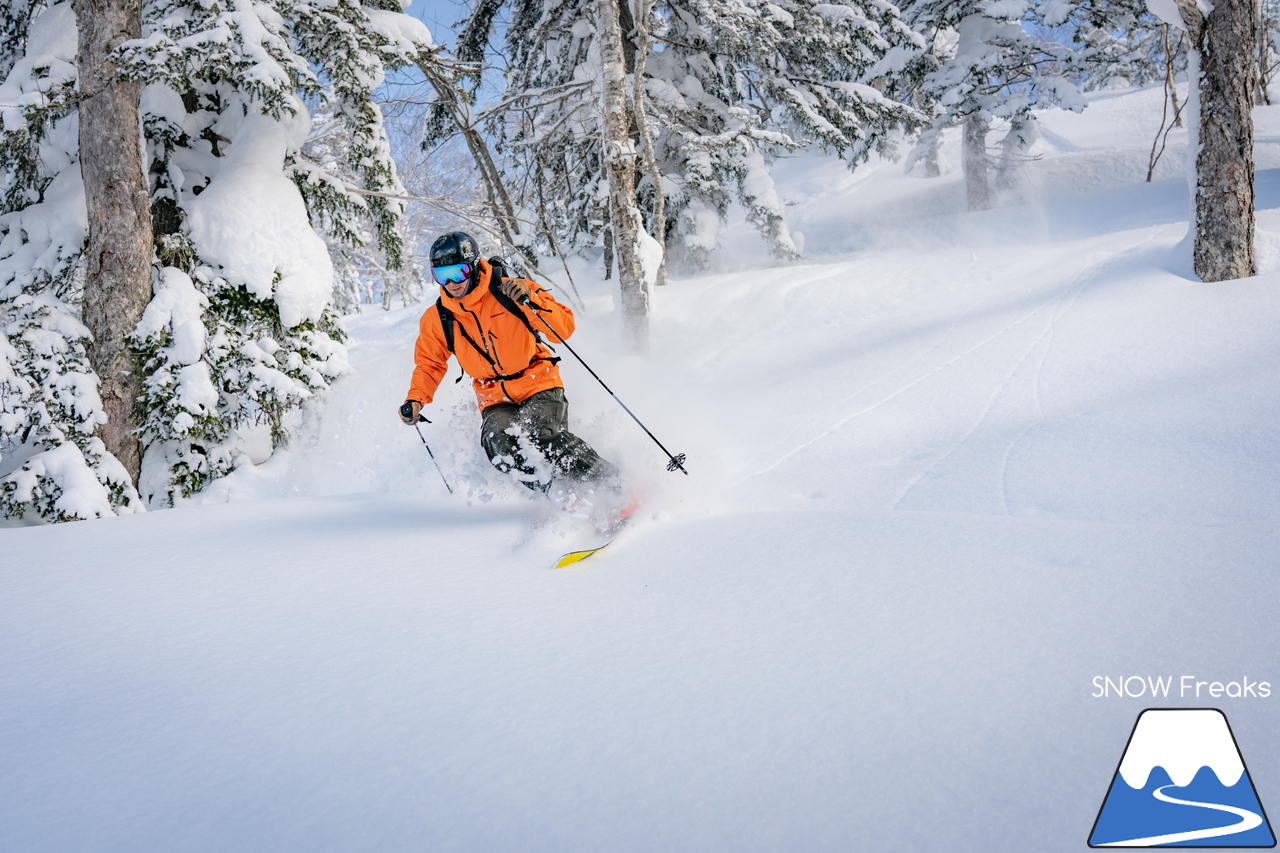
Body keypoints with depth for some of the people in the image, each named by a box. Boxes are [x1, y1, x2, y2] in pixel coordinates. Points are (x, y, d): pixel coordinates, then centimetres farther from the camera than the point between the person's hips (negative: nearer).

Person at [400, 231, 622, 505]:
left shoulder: (509, 292, -10)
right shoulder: (436, 320, 0)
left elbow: (564, 327, -13)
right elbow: (429, 364, 16)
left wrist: (532, 300, -29)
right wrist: (415, 399, -1)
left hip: (538, 383, -3)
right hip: (496, 400, 3)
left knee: (544, 436, -31)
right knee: (499, 445, -28)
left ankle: (610, 486, -21)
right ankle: (568, 501, -22)